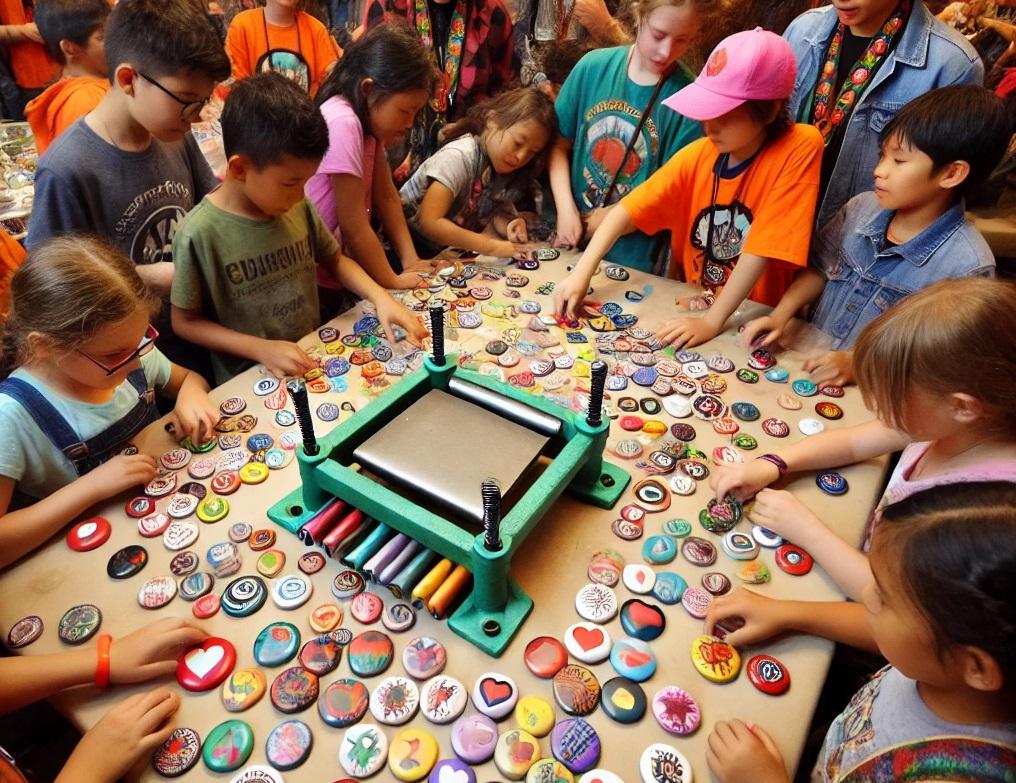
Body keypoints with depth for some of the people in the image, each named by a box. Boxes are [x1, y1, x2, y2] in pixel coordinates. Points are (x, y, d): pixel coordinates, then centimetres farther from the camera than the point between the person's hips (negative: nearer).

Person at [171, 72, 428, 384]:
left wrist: (380, 296, -5)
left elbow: (335, 260, 12)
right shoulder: (200, 234, -15)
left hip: (312, 362, 4)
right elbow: (185, 322, -6)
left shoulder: (299, 207, -4)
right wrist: (262, 349, -17)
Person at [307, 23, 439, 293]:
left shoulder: (368, 117, 3)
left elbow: (386, 196, 3)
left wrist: (410, 260, -5)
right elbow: (353, 226, -24)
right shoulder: (343, 123, -25)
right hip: (317, 278, -8)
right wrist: (392, 281, -14)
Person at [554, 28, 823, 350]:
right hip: (694, 309, 3)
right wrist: (581, 275, -20)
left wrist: (712, 323, -24)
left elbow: (762, 248, -21)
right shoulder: (697, 155, -5)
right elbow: (626, 212, -7)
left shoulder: (801, 147, -16)